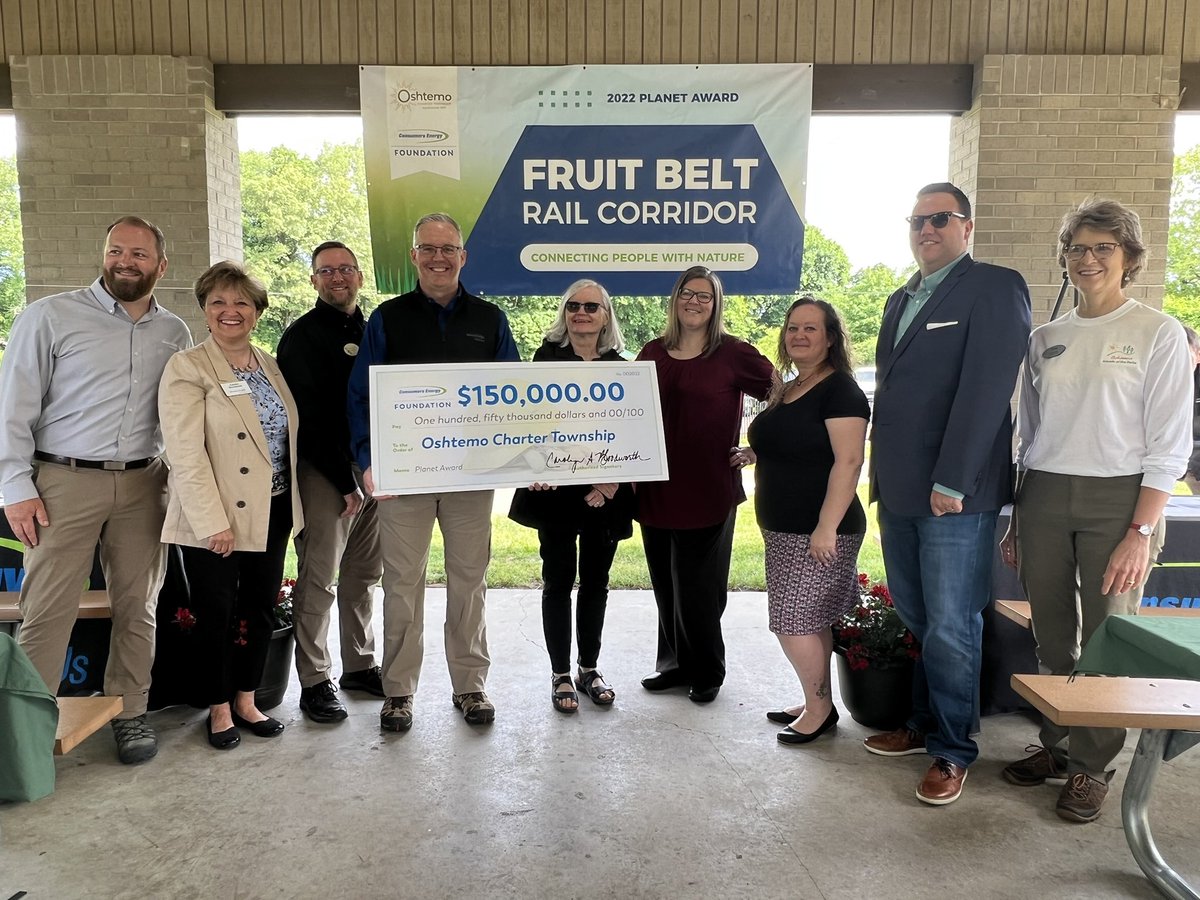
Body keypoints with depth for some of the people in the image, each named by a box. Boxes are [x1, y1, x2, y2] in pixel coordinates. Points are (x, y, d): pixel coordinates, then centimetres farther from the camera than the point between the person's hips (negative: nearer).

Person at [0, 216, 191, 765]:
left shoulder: (175, 333, 10)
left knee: (137, 605, 8)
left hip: (142, 483, 3)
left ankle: (129, 711, 21)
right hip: (63, 481, -3)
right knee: (47, 610, -3)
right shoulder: (51, 317, -1)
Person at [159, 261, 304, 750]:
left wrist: (293, 505, 10)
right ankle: (219, 710, 24)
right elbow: (185, 453, -15)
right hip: (214, 519, -5)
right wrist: (213, 522, -20)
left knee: (260, 611, 13)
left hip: (270, 513, 6)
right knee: (216, 615, 6)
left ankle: (246, 701, 29)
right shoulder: (187, 368, -9)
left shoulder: (269, 364, 10)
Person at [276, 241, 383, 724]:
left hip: (372, 469, 6)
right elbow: (310, 418, -11)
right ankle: (314, 681, 7)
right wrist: (346, 481, -13)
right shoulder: (301, 337, -4)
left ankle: (360, 665, 25)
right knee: (318, 577, -3)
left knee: (365, 574, 12)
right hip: (325, 473, -6)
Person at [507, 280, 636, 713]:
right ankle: (561, 674, 16)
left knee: (595, 581, 11)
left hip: (605, 492, 3)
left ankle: (589, 669, 25)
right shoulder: (547, 358, 1)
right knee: (558, 582, 4)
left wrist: (612, 481, -9)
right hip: (557, 488, -2)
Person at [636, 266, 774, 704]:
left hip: (708, 491, -4)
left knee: (698, 587, 4)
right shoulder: (653, 353, 9)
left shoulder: (733, 353, -4)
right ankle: (675, 663, 31)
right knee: (666, 584, 13)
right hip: (657, 490, 5)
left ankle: (707, 672, 23)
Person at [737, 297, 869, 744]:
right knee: (811, 621, 15)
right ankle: (816, 704, 26)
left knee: (794, 621, -5)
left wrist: (826, 527, -25)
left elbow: (848, 461, -20)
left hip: (816, 532, -9)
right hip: (784, 528, 9)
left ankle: (820, 708, 12)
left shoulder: (840, 390, -13)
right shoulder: (787, 388, 14)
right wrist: (753, 453, 11)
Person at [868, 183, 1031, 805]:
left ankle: (953, 749, 14)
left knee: (951, 627, -1)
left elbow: (986, 390, -15)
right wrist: (883, 477, 13)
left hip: (957, 494, -7)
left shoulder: (995, 288, -6)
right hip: (899, 492, 7)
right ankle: (923, 723, 29)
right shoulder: (901, 301, 18)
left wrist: (951, 482, -19)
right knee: (912, 617, 15)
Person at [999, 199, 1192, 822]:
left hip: (1117, 498, -3)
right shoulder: (1046, 339, 11)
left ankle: (1091, 765, 17)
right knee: (1051, 635, 8)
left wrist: (1141, 532, -13)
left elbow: (1170, 446, -5)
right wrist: (1015, 522, 13)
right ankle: (1054, 744, 25)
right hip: (1044, 496, 4)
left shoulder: (1158, 334, -1)